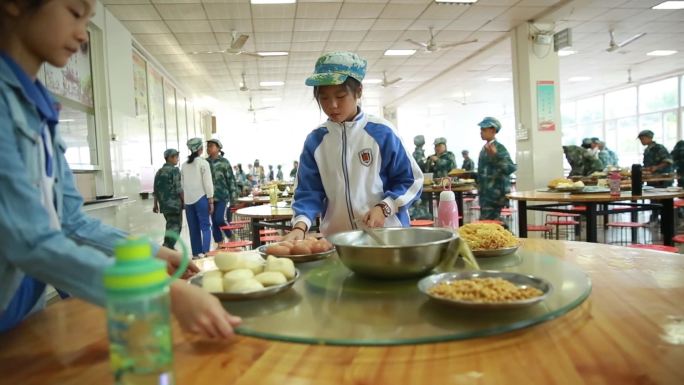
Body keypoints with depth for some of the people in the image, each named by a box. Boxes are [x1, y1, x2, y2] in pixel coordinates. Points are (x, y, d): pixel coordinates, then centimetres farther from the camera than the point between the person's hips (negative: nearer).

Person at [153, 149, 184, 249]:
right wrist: (184, 201, -7)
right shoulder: (174, 170, -8)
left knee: (170, 225, 19)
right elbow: (178, 189, -14)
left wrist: (155, 204, 18)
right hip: (174, 203, -7)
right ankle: (167, 247, -10)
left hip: (164, 204, 7)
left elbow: (156, 190, 13)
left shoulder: (159, 172, 13)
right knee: (175, 226, -2)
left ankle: (169, 247, 21)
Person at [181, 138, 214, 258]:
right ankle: (205, 252, -11)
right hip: (201, 198, -5)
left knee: (193, 229, 10)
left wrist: (185, 200, 17)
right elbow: (208, 183, -8)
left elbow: (182, 184, 11)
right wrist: (211, 201, -5)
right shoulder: (203, 163, -6)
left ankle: (196, 253, 14)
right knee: (205, 227, -2)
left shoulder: (184, 165, 10)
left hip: (188, 200, 5)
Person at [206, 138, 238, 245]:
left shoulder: (224, 162, -4)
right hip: (211, 198, 5)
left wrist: (234, 196, -8)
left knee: (221, 219, -15)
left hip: (223, 197, -5)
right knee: (214, 222, 7)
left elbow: (231, 180, -4)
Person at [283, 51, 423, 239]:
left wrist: (384, 208, -16)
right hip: (336, 239, 3)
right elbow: (309, 192, 0)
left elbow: (410, 180, -2)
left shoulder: (381, 132, -7)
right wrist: (300, 226, -17)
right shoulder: (315, 140, 1)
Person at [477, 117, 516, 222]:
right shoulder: (484, 148, 14)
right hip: (486, 193, 9)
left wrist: (495, 156, -33)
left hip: (496, 193, -9)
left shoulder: (499, 148, -12)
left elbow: (511, 168, -24)